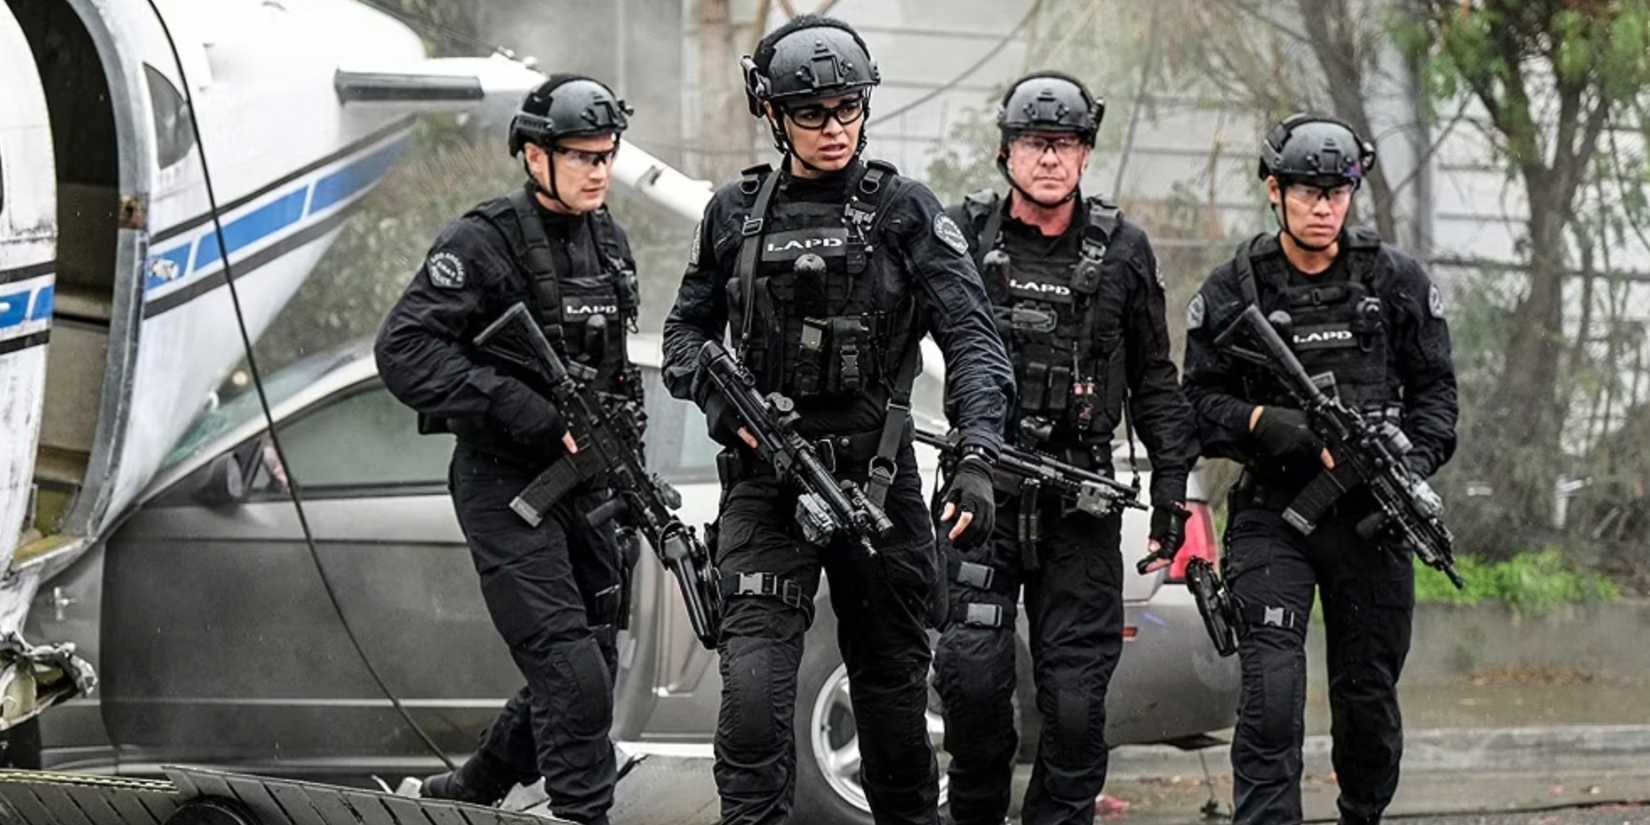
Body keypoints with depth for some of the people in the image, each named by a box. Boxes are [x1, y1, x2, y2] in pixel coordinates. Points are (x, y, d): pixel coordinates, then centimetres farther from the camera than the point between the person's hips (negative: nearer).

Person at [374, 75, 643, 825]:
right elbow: (405, 352, -23)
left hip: (583, 482, 7)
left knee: (590, 675, 10)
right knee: (571, 676, -15)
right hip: (505, 486, -7)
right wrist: (533, 418, -26)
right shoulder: (482, 244, -15)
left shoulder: (608, 242, 9)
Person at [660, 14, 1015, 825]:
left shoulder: (903, 210, -2)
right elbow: (685, 330, 16)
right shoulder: (736, 212, 5)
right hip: (765, 481, 0)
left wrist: (976, 459, -24)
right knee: (754, 684, -15)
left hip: (877, 479, 0)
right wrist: (721, 401, -6)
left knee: (892, 684, 12)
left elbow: (972, 338, -10)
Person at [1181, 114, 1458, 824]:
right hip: (1271, 516, -2)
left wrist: (1416, 461, -9)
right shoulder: (1231, 291, 2)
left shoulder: (1396, 281, 5)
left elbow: (1435, 389, 9)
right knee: (1270, 693, -15)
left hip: (1370, 517, 2)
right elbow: (1199, 405, 3)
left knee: (1369, 698, 9)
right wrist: (1269, 424, -16)